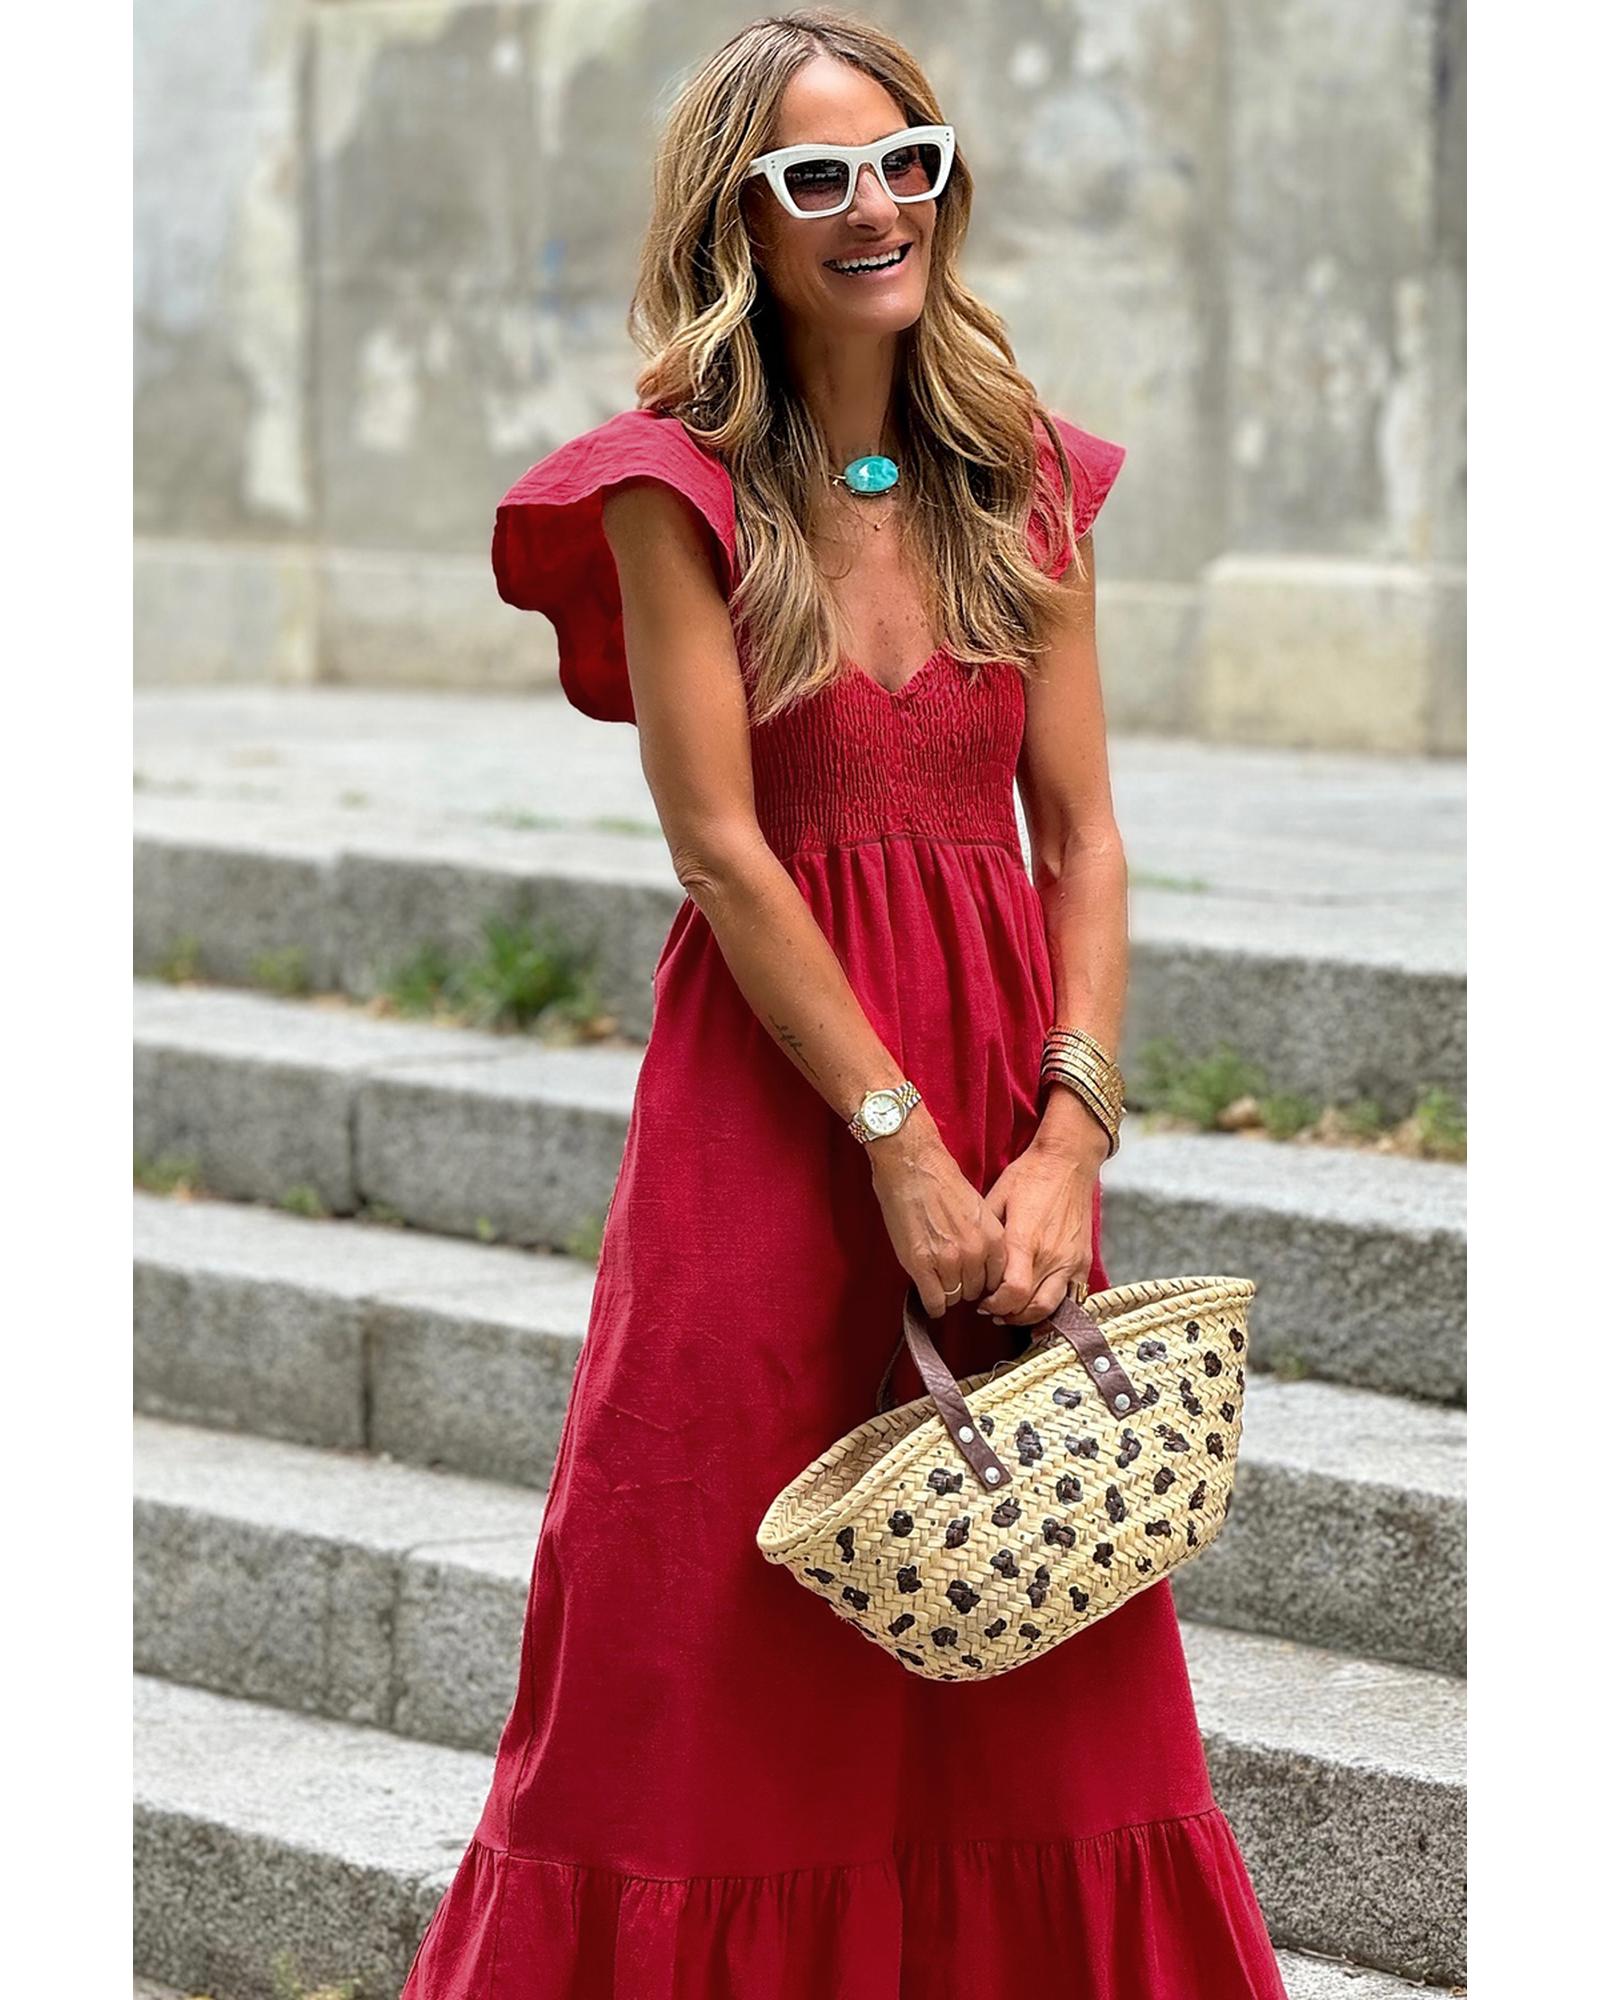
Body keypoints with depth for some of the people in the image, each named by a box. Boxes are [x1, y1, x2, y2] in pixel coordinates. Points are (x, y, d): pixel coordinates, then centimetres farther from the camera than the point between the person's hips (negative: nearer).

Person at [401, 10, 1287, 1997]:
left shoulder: (1023, 483, 9)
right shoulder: (676, 487, -5)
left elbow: (1082, 835, 5)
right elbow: (721, 848, -10)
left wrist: (1068, 1136, -8)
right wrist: (900, 1144, -15)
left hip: (1005, 1089, 4)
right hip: (774, 1082, -4)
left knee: (1024, 1664, 8)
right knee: (733, 1661, 1)